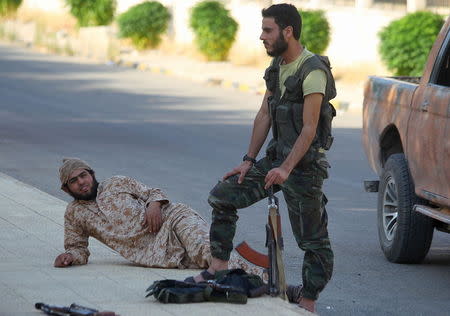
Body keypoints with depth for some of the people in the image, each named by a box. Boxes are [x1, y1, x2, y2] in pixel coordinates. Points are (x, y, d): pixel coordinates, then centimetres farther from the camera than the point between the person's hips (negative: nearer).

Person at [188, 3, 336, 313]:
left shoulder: (313, 71, -18)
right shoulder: (278, 66, 10)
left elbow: (309, 129, -23)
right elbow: (265, 115, 14)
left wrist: (286, 168, -30)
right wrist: (249, 160, 9)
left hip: (305, 164, -9)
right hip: (277, 157, 9)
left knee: (312, 239, -2)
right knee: (222, 195, 5)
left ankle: (307, 303, 4)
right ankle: (219, 267, 8)